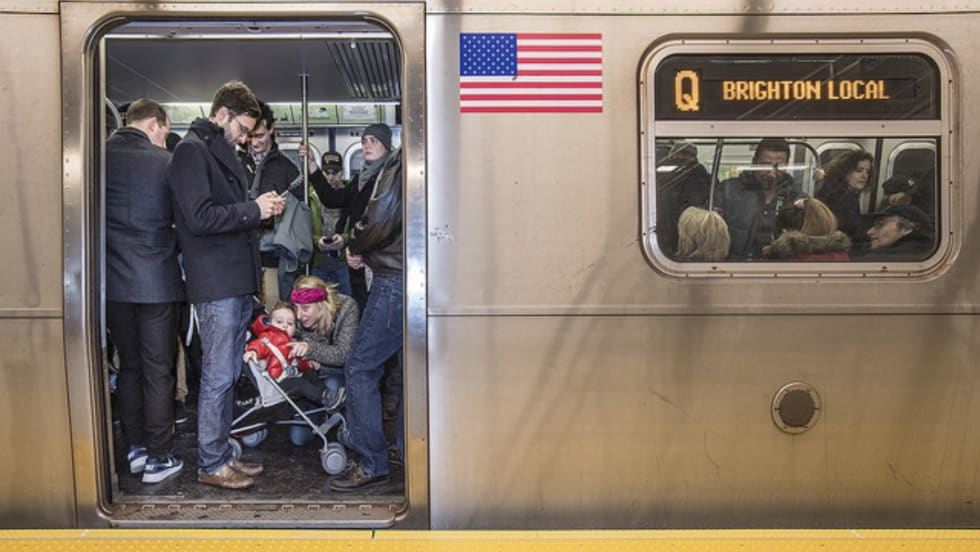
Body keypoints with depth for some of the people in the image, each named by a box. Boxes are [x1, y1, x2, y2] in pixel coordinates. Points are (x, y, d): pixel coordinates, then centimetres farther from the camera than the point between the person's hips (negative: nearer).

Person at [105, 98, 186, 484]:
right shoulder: (165, 161, -9)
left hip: (112, 281, 4)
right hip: (156, 281, -4)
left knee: (129, 366, 16)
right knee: (158, 371, 4)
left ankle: (135, 450, 24)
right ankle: (159, 459, 10)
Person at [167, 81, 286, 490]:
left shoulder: (221, 151, 21)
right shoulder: (192, 151, -9)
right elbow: (200, 218, -20)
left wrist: (261, 207, 7)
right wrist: (253, 209, -14)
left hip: (238, 281, 10)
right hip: (216, 283, -10)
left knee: (228, 374, 14)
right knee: (218, 376, -2)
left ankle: (221, 453, 25)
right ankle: (210, 464, 9)